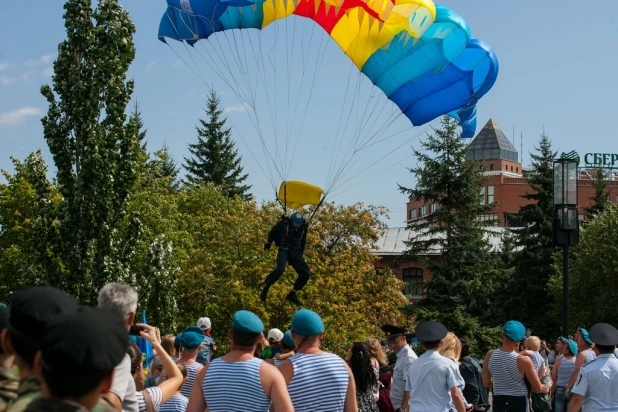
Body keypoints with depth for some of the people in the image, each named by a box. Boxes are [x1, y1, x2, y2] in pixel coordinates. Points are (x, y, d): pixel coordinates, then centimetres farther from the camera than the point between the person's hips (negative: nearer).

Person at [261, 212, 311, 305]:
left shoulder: (304, 228, 7)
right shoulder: (284, 223, -6)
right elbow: (273, 231, 10)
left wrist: (301, 254, 21)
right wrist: (269, 242, 14)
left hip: (296, 253, 5)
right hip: (284, 250, -5)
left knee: (306, 274, -5)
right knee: (280, 269, -31)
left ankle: (291, 295, 6)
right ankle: (265, 290, -18)